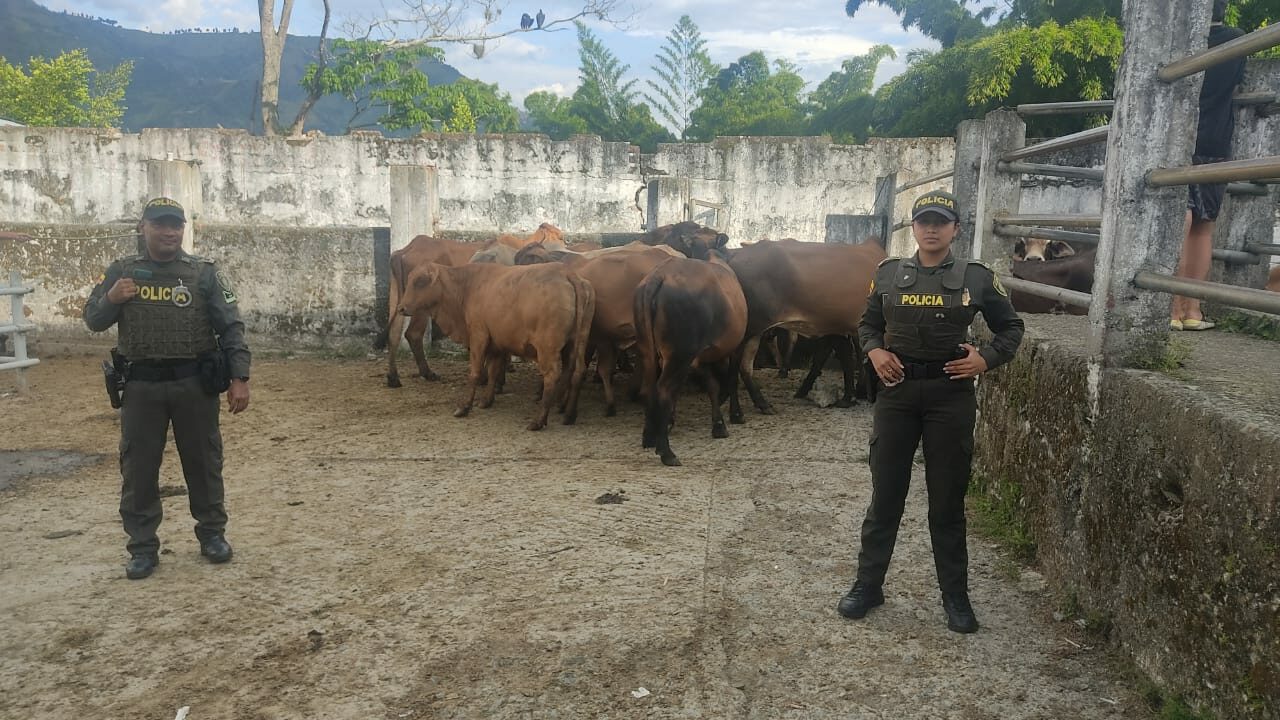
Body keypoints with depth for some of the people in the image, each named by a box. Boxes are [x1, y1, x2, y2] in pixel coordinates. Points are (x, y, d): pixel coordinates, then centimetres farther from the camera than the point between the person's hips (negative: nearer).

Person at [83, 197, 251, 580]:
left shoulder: (204, 272, -1)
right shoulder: (122, 271, 5)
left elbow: (231, 327, -4)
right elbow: (92, 320, 10)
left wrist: (239, 378, -12)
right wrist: (111, 299, -13)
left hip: (194, 383, -2)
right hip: (140, 385, 2)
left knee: (203, 462, 9)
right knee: (138, 467, 7)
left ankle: (212, 533, 25)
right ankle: (143, 547, 18)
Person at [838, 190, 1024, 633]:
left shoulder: (977, 278, 0)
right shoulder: (889, 274, 4)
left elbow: (1011, 327, 10)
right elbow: (868, 324, 16)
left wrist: (987, 359, -7)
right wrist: (874, 351, -5)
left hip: (951, 396, -1)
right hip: (896, 391, 1)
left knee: (948, 499, 7)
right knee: (885, 494, 8)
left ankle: (955, 595, 21)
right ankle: (868, 584, 21)